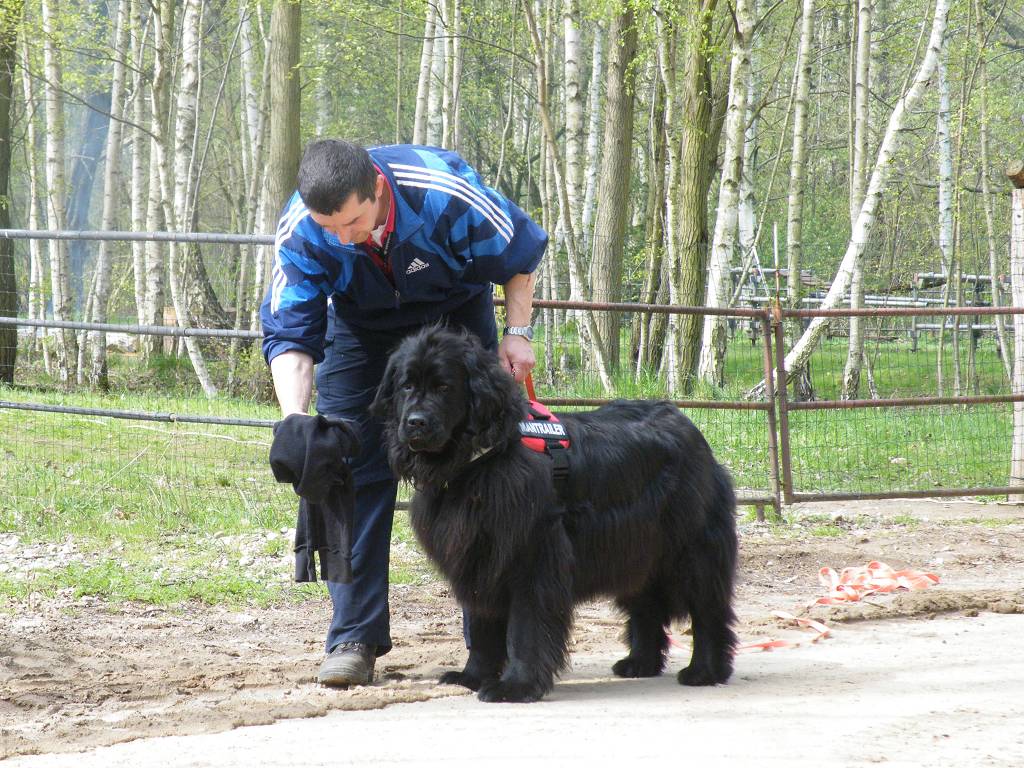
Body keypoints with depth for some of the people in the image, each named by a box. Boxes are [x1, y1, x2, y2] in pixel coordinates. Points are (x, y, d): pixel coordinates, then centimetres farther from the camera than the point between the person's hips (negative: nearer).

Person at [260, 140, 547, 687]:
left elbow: (521, 252, -17)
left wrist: (516, 334, -19)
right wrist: (294, 416, -43)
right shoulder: (299, 232, -31)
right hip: (360, 329, 1)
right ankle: (355, 638, -5)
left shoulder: (446, 195, -36)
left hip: (455, 314, -1)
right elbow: (289, 332, -28)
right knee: (352, 472, -9)